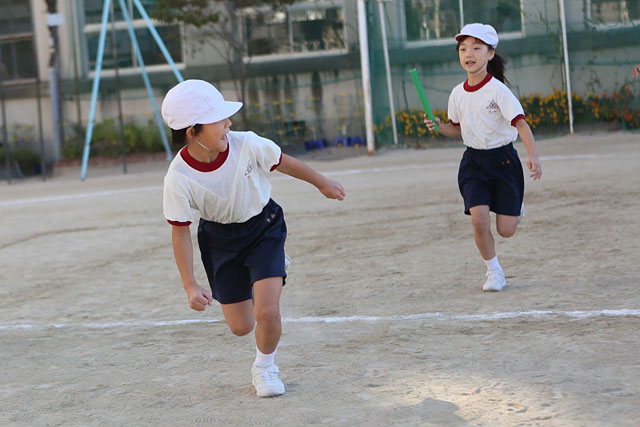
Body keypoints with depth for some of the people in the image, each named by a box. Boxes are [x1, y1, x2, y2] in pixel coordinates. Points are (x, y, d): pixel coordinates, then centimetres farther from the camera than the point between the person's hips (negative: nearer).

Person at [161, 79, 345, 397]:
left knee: (267, 313, -17)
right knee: (240, 327, 7)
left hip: (263, 228, 0)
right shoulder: (178, 179, -27)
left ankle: (264, 367, 18)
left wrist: (322, 183, 12)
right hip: (219, 239, 1)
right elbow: (180, 232, -15)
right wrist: (190, 286, -18)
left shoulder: (247, 145, -25)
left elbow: (285, 163, -5)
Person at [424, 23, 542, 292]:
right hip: (473, 161, 3)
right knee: (479, 220, -14)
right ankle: (494, 272, 7)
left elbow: (520, 123, -22)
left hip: (503, 159, -3)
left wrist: (533, 156, -36)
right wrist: (439, 127, -5)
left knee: (505, 230, -1)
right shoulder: (458, 94, 1)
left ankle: (515, 209, 37)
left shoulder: (497, 90, -16)